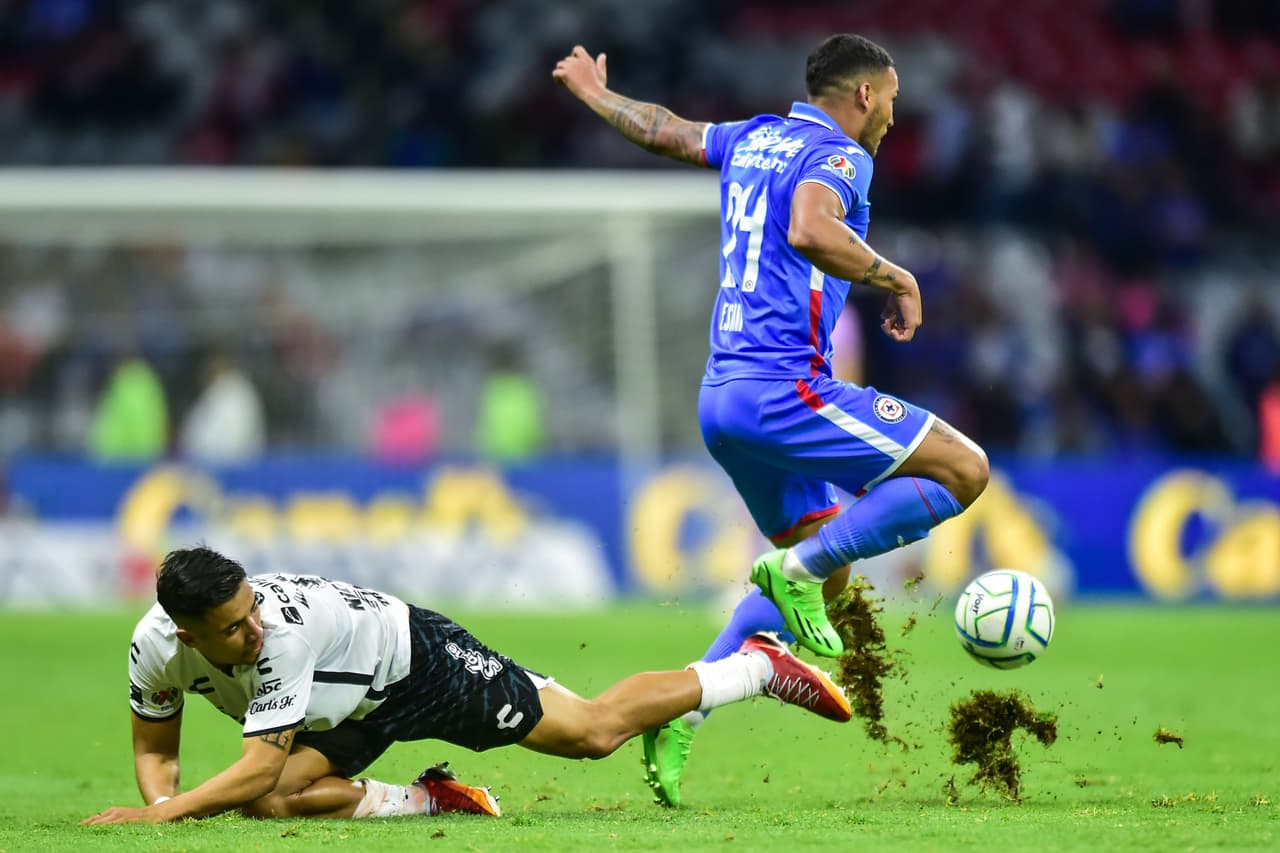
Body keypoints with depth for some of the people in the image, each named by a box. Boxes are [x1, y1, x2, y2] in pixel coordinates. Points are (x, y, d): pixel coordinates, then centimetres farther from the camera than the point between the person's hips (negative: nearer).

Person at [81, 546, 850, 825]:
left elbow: (261, 764, -42)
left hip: (415, 657, -6)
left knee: (593, 731, -1)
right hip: (345, 712, 6)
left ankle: (758, 668, 20)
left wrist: (161, 814, -46)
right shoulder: (155, 647, -23)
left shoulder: (284, 626, -42)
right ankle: (428, 799, 9)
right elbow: (154, 747, -7)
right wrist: (162, 804, -28)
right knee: (270, 803, -16)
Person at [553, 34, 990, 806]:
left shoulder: (755, 139, 18)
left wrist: (594, 94, 53)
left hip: (724, 396, 9)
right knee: (964, 469, -9)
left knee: (826, 571, 16)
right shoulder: (837, 155, -8)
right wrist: (897, 279, -16)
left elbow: (664, 132, 34)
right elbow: (810, 231, -29)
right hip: (784, 388, -9)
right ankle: (797, 566, -13)